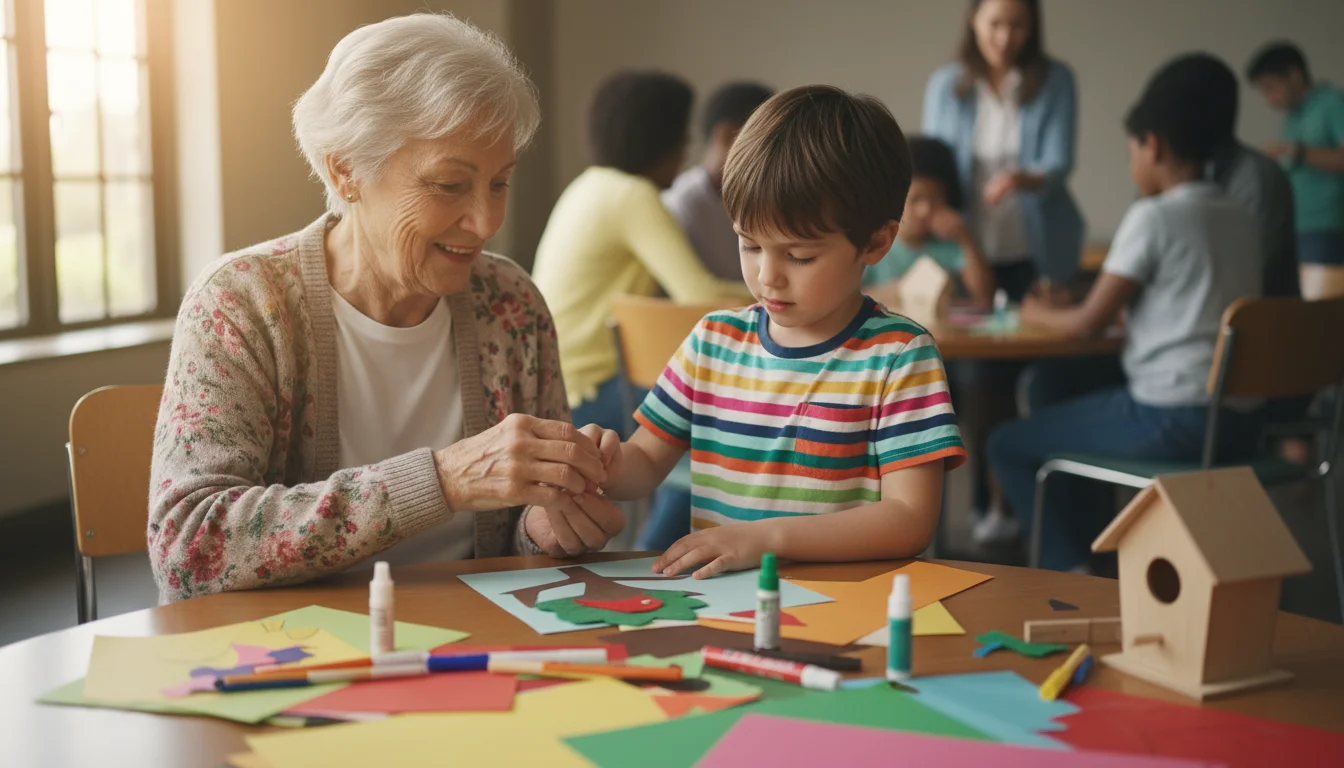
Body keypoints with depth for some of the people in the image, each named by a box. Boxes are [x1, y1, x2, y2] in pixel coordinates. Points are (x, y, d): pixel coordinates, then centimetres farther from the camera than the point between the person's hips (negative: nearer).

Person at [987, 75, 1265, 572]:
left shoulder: (1153, 216, -11)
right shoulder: (1241, 219, 11)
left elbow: (1090, 323, -8)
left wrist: (1037, 313, 11)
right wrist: (1129, 304, 28)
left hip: (1173, 420, -8)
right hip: (1240, 421, 8)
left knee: (1009, 446, 6)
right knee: (1068, 414, 31)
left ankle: (1074, 575, 5)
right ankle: (1101, 553, 32)